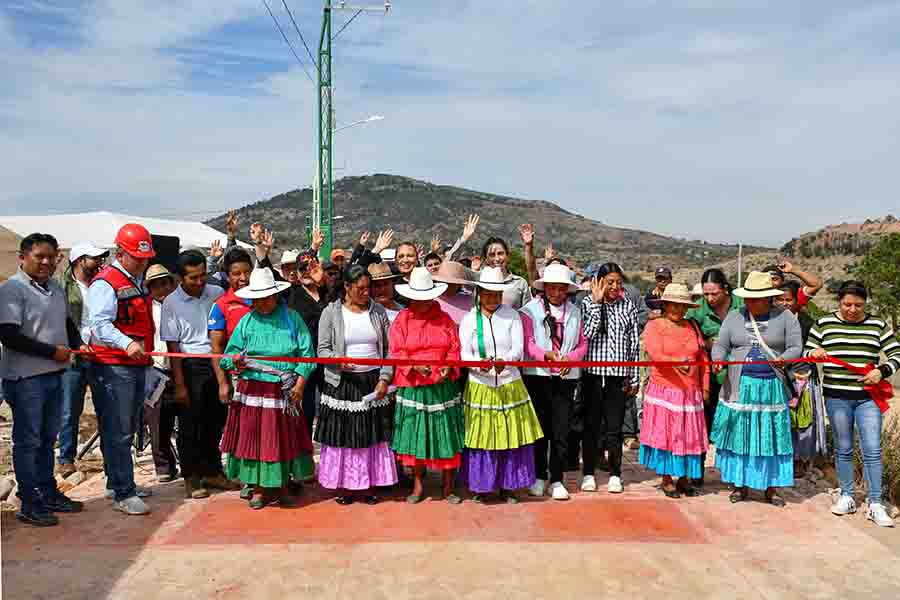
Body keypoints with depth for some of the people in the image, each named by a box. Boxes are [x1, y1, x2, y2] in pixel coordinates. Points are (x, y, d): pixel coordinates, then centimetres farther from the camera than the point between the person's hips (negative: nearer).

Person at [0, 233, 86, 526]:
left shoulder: (56, 288, 11)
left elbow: (68, 323, 24)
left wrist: (78, 346, 5)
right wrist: (53, 351, -16)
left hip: (55, 374, 8)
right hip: (25, 378, -8)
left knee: (47, 438, 17)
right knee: (28, 441, 1)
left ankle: (48, 494, 29)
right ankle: (29, 504, 11)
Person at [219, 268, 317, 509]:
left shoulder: (292, 318, 2)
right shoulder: (247, 321, 6)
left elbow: (306, 353, -2)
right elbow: (230, 355, 6)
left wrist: (300, 382, -10)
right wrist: (235, 362, -16)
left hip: (285, 392, -1)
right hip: (253, 391, 1)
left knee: (284, 440, 7)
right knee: (253, 438, 4)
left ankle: (283, 487, 23)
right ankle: (258, 489, 18)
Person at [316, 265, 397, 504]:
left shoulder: (378, 311, 5)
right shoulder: (331, 312, 0)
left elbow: (389, 349, 4)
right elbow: (323, 350, -2)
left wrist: (385, 378, -6)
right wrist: (339, 361, -22)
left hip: (374, 382, 2)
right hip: (341, 384, -2)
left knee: (373, 436, 6)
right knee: (343, 435, 2)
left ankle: (371, 485, 19)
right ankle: (345, 486, 17)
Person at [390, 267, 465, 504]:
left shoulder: (445, 319, 5)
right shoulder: (402, 320, 2)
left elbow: (454, 349, 3)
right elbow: (397, 353, -3)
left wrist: (448, 368, -15)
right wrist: (415, 367, -20)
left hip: (443, 385, 0)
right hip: (412, 386, 0)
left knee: (445, 434, 3)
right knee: (415, 434, 6)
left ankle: (448, 486, 16)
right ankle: (418, 485, 22)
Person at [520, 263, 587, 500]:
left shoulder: (574, 312, 10)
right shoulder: (529, 310, -1)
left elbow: (583, 344, 10)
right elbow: (527, 343, -8)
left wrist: (569, 358, -10)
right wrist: (547, 354, -26)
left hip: (566, 378, 2)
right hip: (537, 376, -2)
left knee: (561, 432, 2)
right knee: (539, 429, 7)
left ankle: (556, 480, 13)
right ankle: (539, 477, 22)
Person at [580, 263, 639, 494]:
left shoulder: (628, 307, 5)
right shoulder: (588, 303, -2)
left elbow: (634, 344, 7)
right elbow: (586, 334, -16)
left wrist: (633, 378, 6)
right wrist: (597, 303, -15)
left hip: (617, 374, 1)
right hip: (593, 373, -1)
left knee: (615, 427, 5)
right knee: (590, 425, 7)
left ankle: (615, 474, 18)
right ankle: (588, 474, 19)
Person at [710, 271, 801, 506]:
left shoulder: (785, 317, 2)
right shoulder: (734, 317, 6)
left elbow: (796, 347, -2)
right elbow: (721, 345, 5)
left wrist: (783, 359, -23)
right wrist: (718, 360, -16)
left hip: (771, 388, -1)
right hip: (740, 387, 1)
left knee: (771, 436, 4)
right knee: (739, 434, 5)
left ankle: (771, 487, 16)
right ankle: (739, 484, 17)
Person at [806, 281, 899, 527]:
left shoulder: (878, 325, 4)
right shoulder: (824, 324, 3)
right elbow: (806, 353, 7)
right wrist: (814, 353, -16)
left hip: (868, 396, 0)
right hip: (837, 396, 0)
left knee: (872, 449, -3)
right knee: (843, 448, 10)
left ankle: (875, 504, 5)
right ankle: (846, 497, 23)